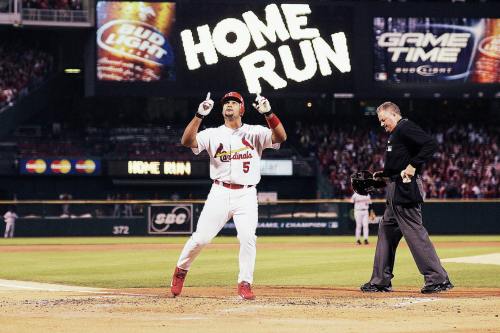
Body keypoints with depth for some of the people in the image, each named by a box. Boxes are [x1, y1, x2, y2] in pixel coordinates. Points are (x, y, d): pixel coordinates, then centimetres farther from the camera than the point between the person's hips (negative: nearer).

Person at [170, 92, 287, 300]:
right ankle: (181, 270, 22)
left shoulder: (255, 133, 4)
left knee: (248, 237, -16)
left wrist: (268, 112, -27)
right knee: (201, 237, -3)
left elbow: (281, 137, -13)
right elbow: (187, 141, -10)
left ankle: (245, 283, -3)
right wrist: (200, 115, -20)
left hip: (246, 196, 0)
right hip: (219, 194, 0)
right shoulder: (213, 134, 6)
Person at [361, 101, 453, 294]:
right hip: (395, 192, 11)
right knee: (386, 231, 15)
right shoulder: (395, 134, 21)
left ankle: (438, 279, -13)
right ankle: (381, 281, 21)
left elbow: (430, 144, -22)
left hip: (406, 190, -11)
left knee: (414, 233, -13)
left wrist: (412, 166, -24)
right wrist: (382, 175, 19)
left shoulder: (405, 128, -9)